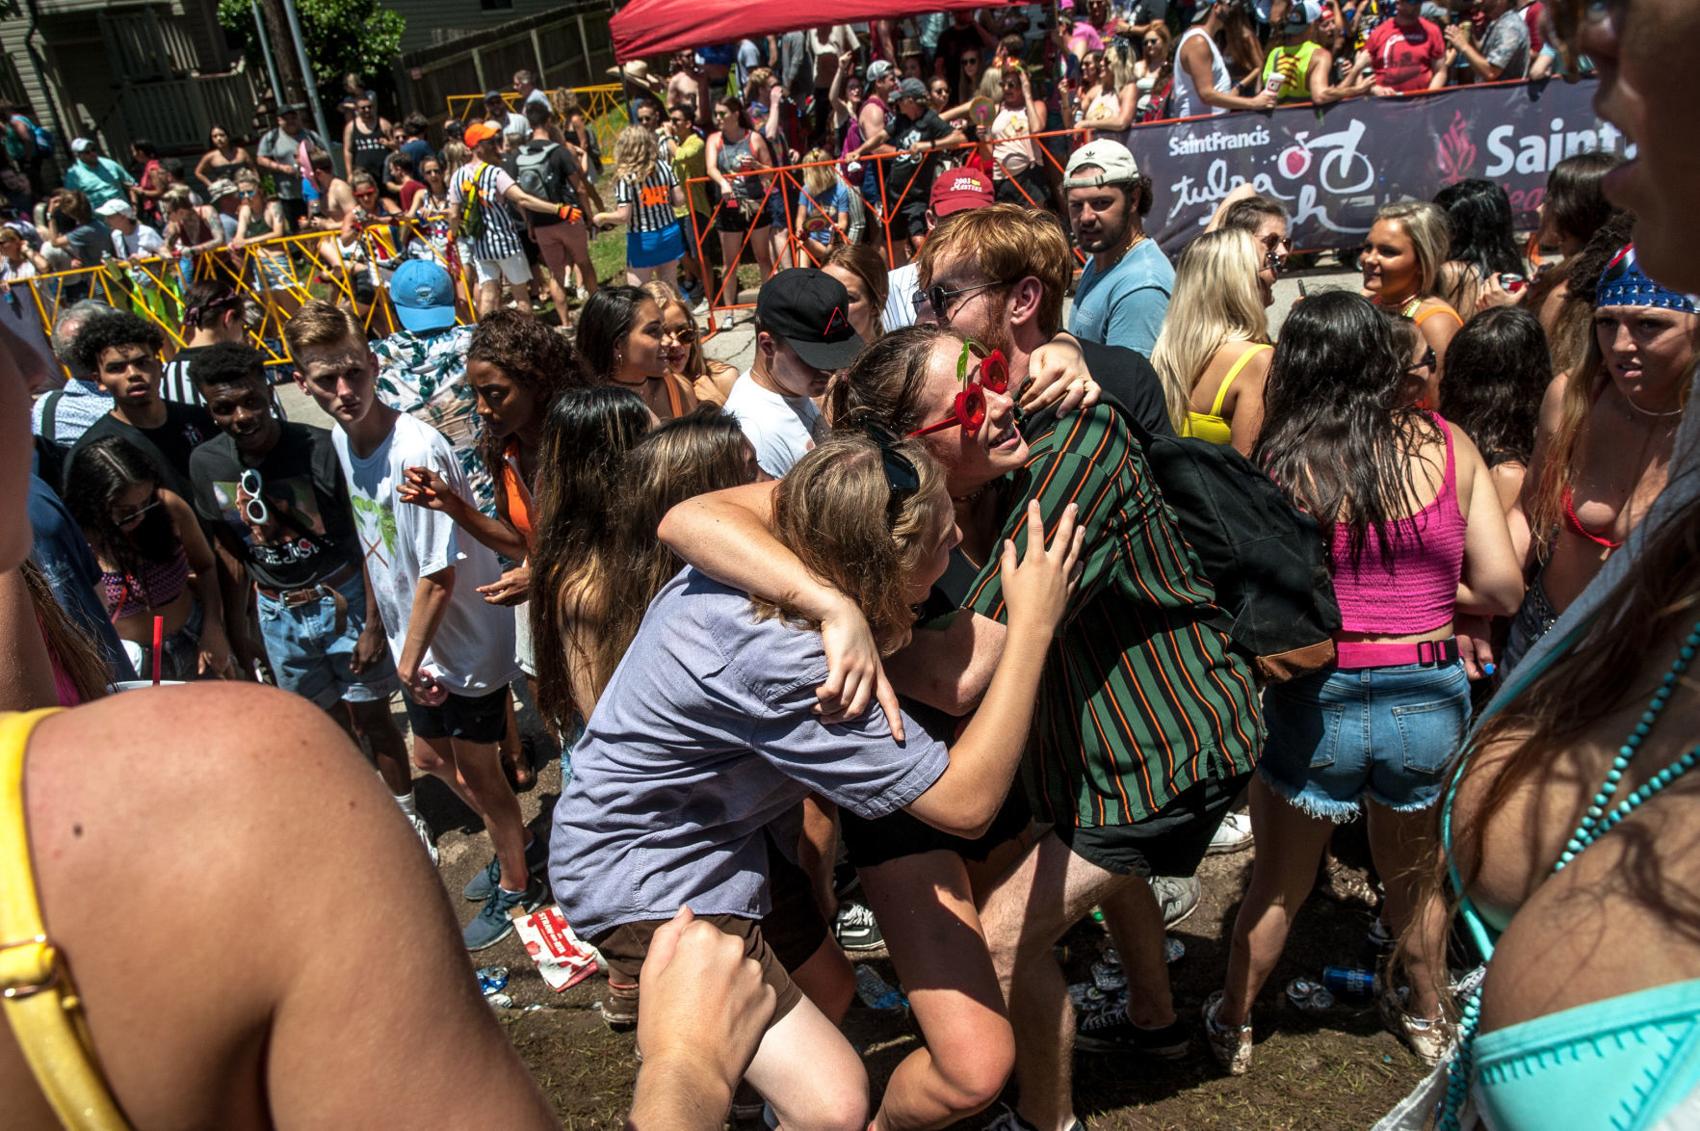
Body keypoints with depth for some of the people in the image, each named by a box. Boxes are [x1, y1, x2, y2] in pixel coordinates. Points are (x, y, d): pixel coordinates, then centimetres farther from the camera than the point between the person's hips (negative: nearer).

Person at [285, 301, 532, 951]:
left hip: (465, 642, -8)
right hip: (416, 640, 9)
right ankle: (514, 841, 46)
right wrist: (392, 641, 14)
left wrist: (409, 659, -16)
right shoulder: (343, 440, -2)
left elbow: (439, 574, -24)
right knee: (431, 757, 23)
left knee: (475, 769, 8)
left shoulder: (415, 453, -28)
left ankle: (516, 885, 32)